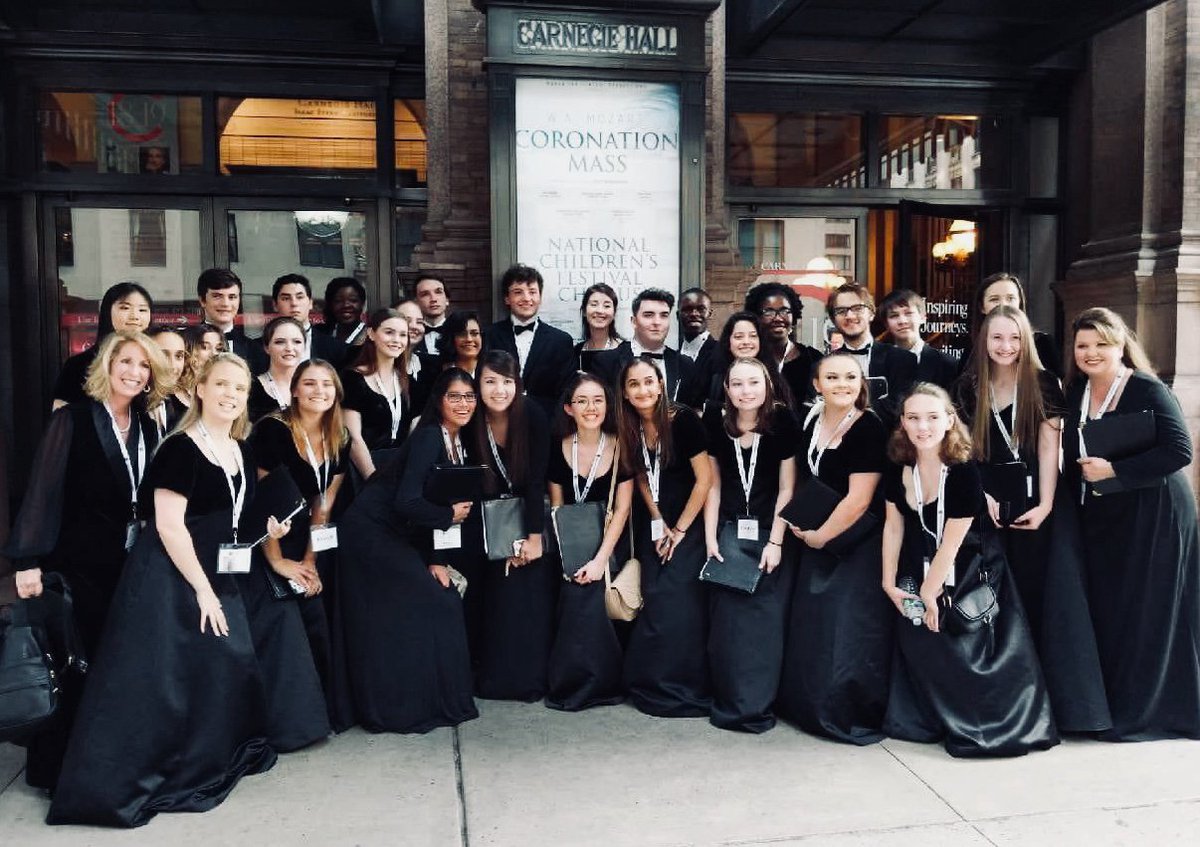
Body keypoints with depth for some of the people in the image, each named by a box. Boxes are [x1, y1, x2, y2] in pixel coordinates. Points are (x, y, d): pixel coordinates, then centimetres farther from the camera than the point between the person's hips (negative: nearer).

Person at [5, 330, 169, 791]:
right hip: (81, 563, -5)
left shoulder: (148, 428, 7)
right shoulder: (72, 419, -8)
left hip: (134, 565, 5)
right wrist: (28, 560, -17)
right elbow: (44, 491, -12)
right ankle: (54, 766, 20)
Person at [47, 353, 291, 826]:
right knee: (159, 678, -6)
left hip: (216, 578, 8)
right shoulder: (181, 448, -15)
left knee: (227, 666, 11)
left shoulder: (239, 452, 9)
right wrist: (202, 590, -20)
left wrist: (265, 528, 0)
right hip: (172, 579, -8)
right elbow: (169, 525, -20)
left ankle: (208, 762, 30)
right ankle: (118, 781, 7)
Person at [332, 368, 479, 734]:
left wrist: (433, 561, 2)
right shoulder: (428, 437, -19)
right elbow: (407, 502, -28)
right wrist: (450, 515, -13)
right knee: (431, 604, -6)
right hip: (371, 532, -9)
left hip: (397, 537, 9)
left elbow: (430, 500, 9)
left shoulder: (458, 443, 7)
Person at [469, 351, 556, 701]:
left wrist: (535, 537, -21)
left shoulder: (533, 417, -20)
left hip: (533, 511, -2)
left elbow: (537, 480, -20)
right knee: (498, 590, -4)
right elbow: (476, 485, -11)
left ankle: (532, 676, 2)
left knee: (533, 590, -9)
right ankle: (496, 677, 7)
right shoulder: (473, 422, -14)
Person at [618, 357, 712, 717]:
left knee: (677, 602, -8)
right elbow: (642, 478, 9)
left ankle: (683, 689, 7)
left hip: (690, 523, -5)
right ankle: (652, 684, 18)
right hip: (654, 524, 5)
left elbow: (705, 479, -15)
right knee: (655, 602, 5)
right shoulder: (631, 429, -1)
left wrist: (679, 529, -11)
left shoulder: (683, 420, -17)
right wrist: (658, 525, -1)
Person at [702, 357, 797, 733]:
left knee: (765, 618, -4)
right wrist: (710, 538, -1)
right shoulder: (716, 426, -2)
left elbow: (786, 488, -6)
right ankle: (729, 702, 12)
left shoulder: (782, 424, -9)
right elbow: (713, 485, 4)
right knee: (725, 619, 1)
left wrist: (775, 542, -10)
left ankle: (757, 705, 6)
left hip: (769, 533, -2)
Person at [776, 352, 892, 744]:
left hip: (857, 546, -7)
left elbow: (859, 499, -20)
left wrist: (819, 536, -10)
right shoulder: (812, 423, 6)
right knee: (812, 629, 14)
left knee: (848, 632, -2)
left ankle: (854, 715, 15)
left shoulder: (868, 428, -16)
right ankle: (811, 706, 29)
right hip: (815, 543, 7)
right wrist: (798, 522, 2)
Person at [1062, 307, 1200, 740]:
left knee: (1145, 614, 0)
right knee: (1104, 612, 8)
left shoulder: (1148, 391, -11)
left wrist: (1114, 471, -21)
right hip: (1098, 521, 6)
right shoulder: (1075, 394, 8)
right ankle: (1111, 704, 21)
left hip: (1151, 520, -6)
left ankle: (1147, 711, 14)